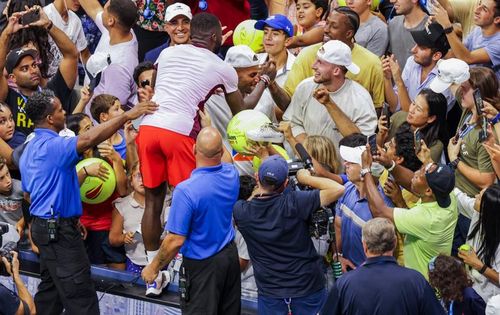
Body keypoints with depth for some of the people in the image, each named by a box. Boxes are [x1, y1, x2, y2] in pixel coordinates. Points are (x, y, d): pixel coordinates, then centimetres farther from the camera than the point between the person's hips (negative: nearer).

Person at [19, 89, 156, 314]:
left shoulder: (29, 150, 13)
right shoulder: (53, 146, -19)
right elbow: (88, 139, -36)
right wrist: (127, 116, -33)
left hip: (42, 226, 10)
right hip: (59, 230, -10)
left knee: (50, 291, 16)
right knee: (80, 296, -9)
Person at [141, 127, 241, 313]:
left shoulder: (186, 191, -28)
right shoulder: (232, 174, -9)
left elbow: (176, 241, -24)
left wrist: (153, 267, -10)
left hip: (202, 265, -6)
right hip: (230, 256, 6)